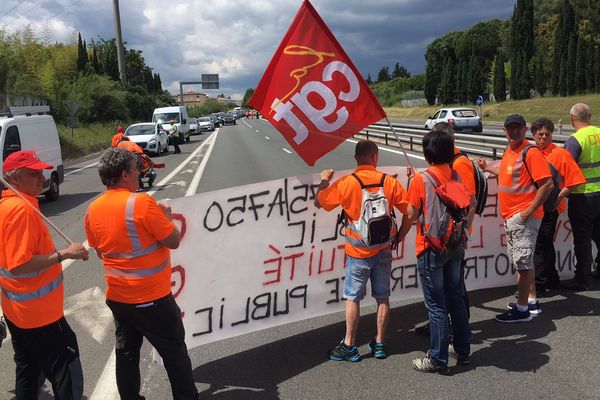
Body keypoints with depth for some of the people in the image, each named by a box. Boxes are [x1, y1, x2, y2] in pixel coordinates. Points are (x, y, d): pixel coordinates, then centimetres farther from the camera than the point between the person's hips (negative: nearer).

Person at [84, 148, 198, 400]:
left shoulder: (93, 209, -1)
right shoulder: (142, 203, -21)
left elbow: (100, 251, 12)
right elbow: (173, 241, -15)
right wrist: (165, 215, 1)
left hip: (116, 297, 6)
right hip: (151, 299, -6)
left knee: (126, 353, 19)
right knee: (174, 354, 10)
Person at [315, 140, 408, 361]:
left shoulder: (346, 183, -13)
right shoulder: (389, 181, -6)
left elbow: (319, 202, -3)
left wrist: (324, 181, 14)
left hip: (358, 251, -3)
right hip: (383, 249, 3)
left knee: (352, 298, 6)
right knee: (382, 297, 12)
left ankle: (349, 346, 12)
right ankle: (379, 343, 21)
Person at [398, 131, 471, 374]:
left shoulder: (422, 179, -13)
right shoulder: (456, 176, 3)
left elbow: (410, 215, -8)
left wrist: (399, 236, 7)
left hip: (431, 248, -6)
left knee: (436, 305, 1)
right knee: (456, 298, 17)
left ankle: (438, 360, 10)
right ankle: (463, 351, 28)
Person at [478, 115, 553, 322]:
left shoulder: (531, 152, -16)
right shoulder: (509, 151, 11)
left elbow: (547, 184, -20)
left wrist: (529, 211, -20)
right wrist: (487, 168, 36)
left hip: (524, 217, -9)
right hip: (510, 217, 9)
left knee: (522, 262, -4)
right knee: (522, 262, 17)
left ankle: (522, 310, 4)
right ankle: (532, 301, 29)